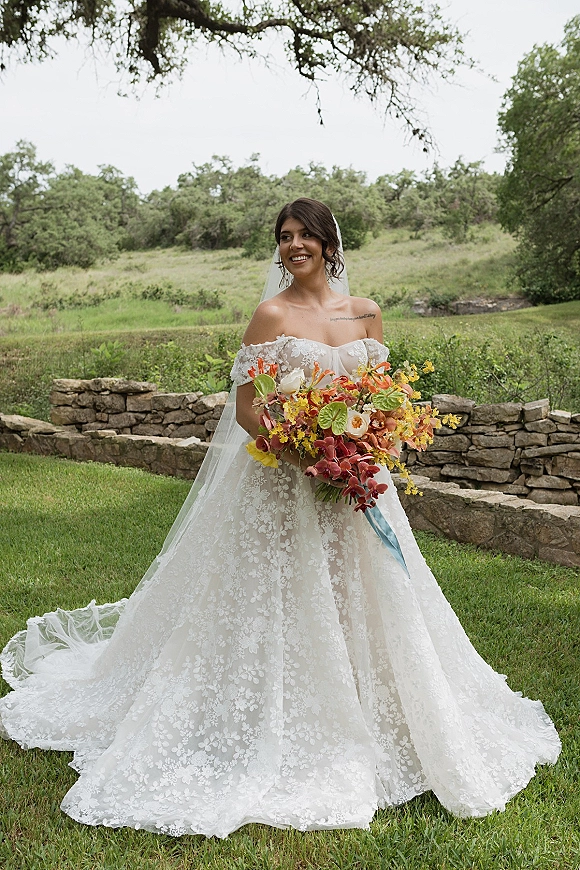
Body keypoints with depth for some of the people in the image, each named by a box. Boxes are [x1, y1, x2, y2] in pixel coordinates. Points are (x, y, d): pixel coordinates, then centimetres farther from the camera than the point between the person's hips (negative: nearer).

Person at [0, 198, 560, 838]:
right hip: (283, 480, -4)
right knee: (285, 603, 1)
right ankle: (284, 740, 19)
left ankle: (355, 730, 31)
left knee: (356, 598, 11)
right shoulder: (272, 314, -4)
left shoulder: (365, 313, 8)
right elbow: (245, 407, -8)